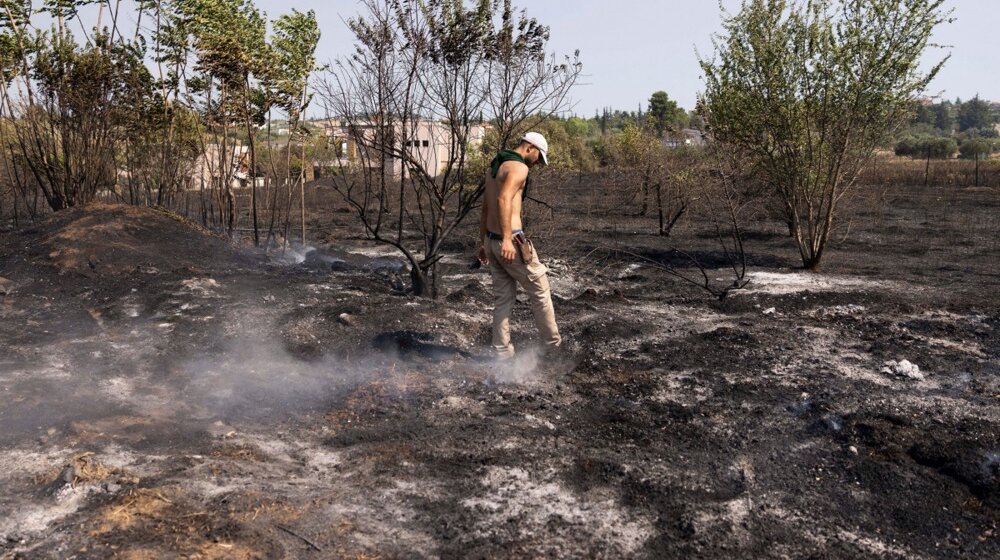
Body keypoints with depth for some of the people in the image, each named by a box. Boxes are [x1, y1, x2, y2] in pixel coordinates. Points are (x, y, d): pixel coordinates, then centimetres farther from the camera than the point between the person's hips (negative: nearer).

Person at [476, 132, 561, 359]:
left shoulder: (495, 167, 19)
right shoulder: (519, 167, -12)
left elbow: (485, 209, 22)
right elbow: (504, 200, -28)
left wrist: (484, 243, 26)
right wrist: (507, 239, -35)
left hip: (492, 240, 9)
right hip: (510, 241, -9)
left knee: (504, 299, 13)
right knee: (539, 290, 8)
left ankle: (502, 353, 14)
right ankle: (553, 343, 20)